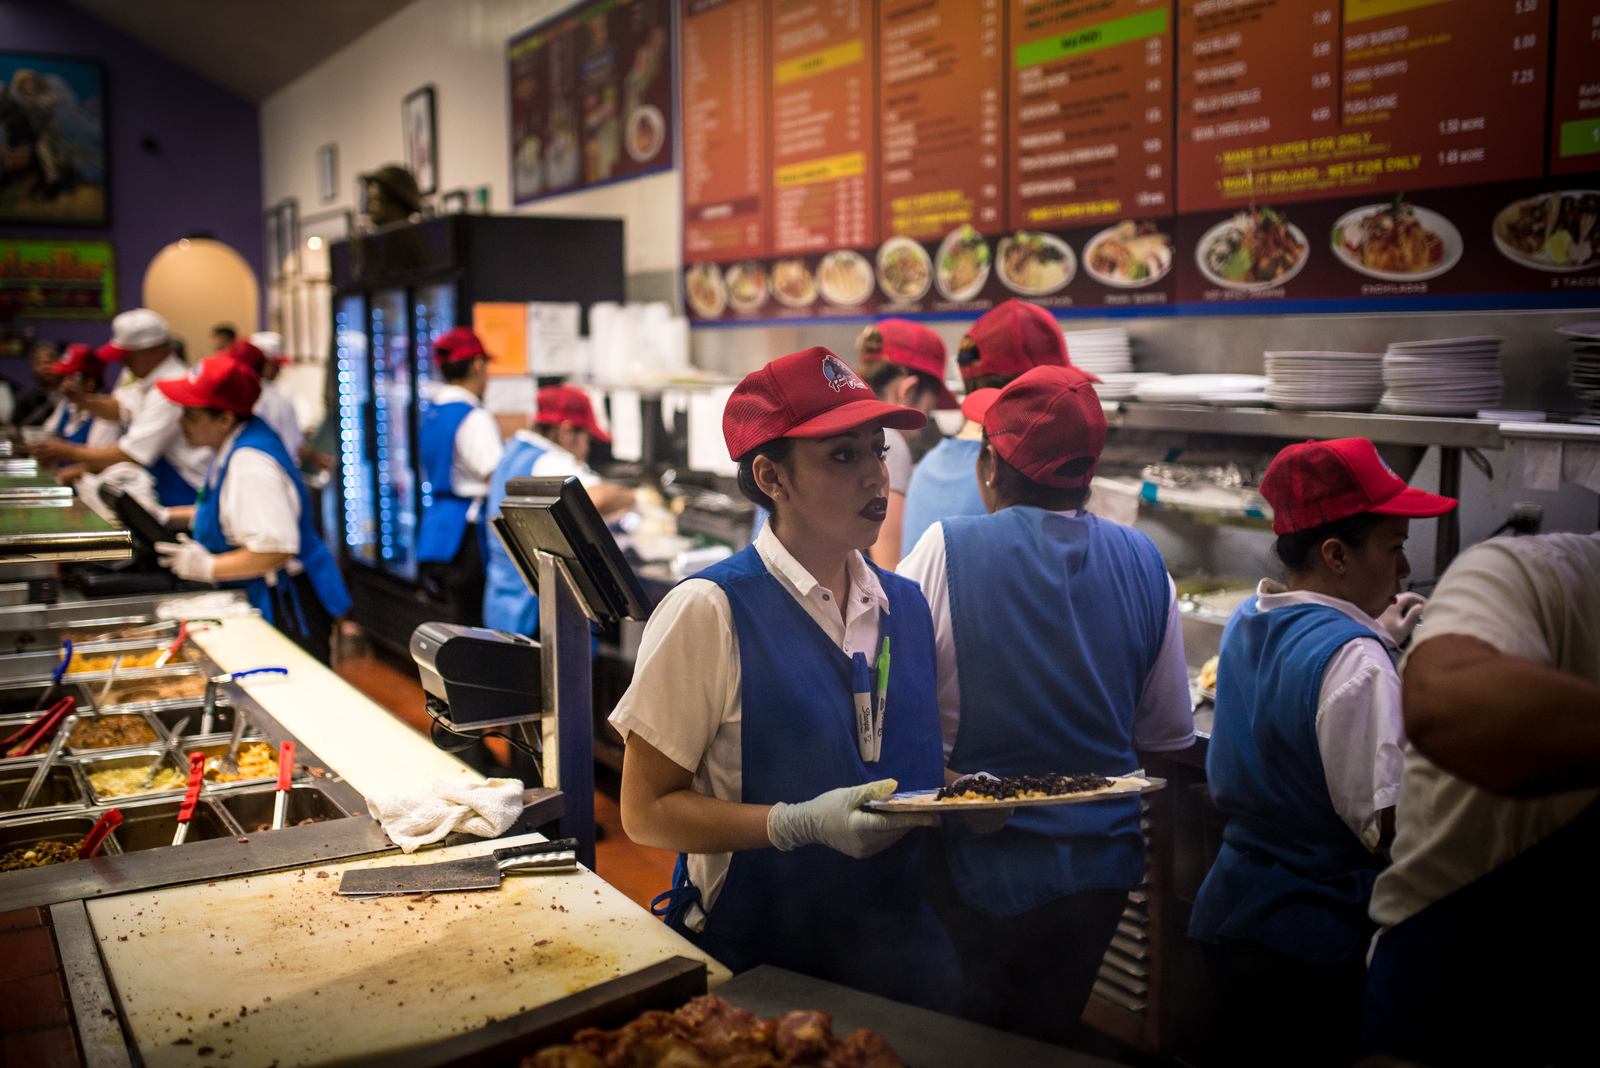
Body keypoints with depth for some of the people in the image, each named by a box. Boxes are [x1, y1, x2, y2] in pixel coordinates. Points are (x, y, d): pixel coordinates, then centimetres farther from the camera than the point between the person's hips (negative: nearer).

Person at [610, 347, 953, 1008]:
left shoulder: (906, 605, 2)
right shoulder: (707, 611, -16)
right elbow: (646, 811, -14)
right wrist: (803, 823, -25)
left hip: (901, 948, 5)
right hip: (753, 968, -5)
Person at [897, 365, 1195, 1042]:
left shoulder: (946, 551, -16)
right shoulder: (1143, 562, -3)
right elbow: (1169, 733, 7)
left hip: (976, 865, -4)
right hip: (1098, 864, 4)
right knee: (1049, 1035, 22)